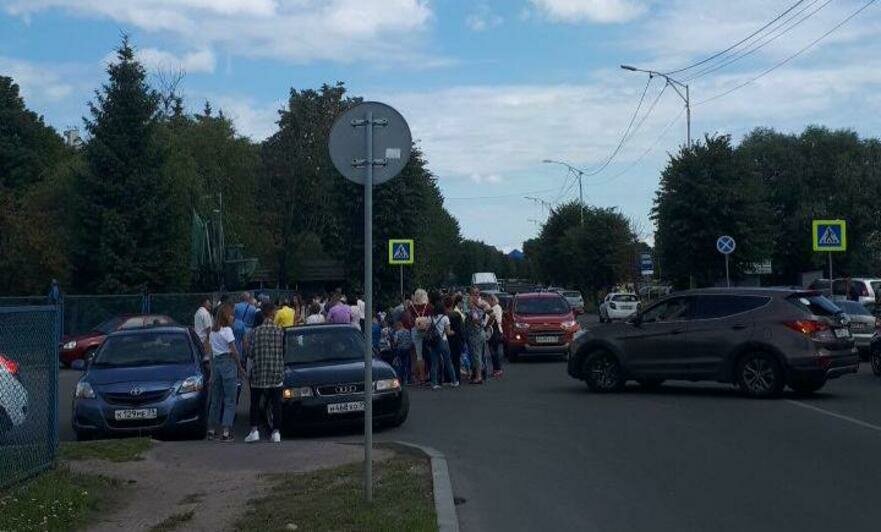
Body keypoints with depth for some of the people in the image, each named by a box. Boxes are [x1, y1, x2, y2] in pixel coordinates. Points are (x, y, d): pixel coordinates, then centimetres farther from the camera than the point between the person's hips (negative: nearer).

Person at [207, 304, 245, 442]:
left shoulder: (212, 331, 12)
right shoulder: (227, 330, -10)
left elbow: (211, 352, 14)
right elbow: (234, 351, -11)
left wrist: (212, 371, 18)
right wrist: (240, 368, -2)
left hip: (216, 362, 7)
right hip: (228, 362, -7)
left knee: (215, 398, 14)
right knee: (229, 399, -3)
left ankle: (211, 430, 18)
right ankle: (225, 432, -8)